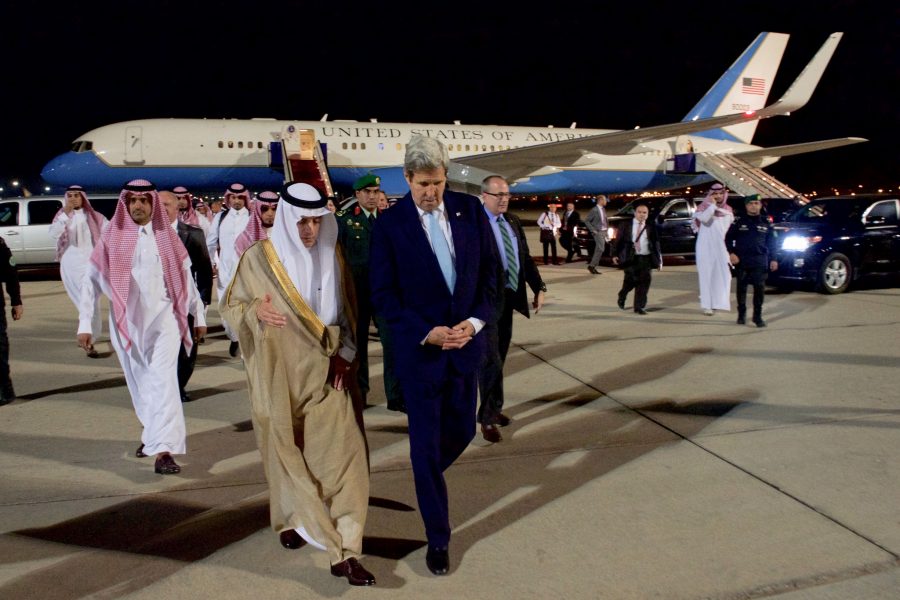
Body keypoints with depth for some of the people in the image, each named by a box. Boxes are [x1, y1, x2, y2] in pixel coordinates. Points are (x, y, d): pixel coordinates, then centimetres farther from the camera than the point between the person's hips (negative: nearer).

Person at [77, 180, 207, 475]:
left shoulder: (166, 236, 5)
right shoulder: (113, 237, 1)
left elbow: (186, 277, 11)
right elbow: (92, 280, 2)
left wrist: (199, 315, 11)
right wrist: (84, 324, -3)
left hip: (163, 318, -1)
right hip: (128, 321, 1)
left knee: (163, 380, -12)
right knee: (140, 383, 12)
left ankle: (162, 449, -16)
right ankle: (152, 433, 34)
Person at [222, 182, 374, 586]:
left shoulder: (332, 258, 3)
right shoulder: (259, 258, -6)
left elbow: (347, 313, 11)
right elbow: (230, 305, 1)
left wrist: (344, 353, -2)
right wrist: (255, 311, -21)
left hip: (323, 375, 2)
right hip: (279, 375, -1)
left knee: (343, 450, -9)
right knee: (286, 452, 12)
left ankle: (344, 551, -6)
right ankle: (288, 519, 40)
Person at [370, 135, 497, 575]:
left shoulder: (470, 210, -1)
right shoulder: (389, 225, -10)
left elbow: (489, 272, 5)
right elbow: (382, 295, -8)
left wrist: (475, 320, -10)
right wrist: (427, 333, -17)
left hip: (465, 342, 4)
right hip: (419, 347, -3)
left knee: (461, 431, 16)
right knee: (426, 444, 4)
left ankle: (427, 476, 49)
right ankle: (438, 538, 19)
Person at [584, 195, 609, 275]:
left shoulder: (603, 209, 15)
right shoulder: (594, 210, -10)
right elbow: (586, 221, -11)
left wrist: (606, 231, 14)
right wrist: (593, 230, -14)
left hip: (604, 232, 8)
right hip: (598, 232, -8)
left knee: (598, 250, 9)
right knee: (600, 249, -16)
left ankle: (593, 266, 14)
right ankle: (592, 265, -10)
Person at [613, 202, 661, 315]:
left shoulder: (651, 226, 9)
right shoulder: (625, 224, 7)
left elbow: (656, 242, 9)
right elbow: (619, 240, 5)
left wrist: (658, 258, 4)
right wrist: (615, 254, -3)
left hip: (646, 258, 2)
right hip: (630, 258, -2)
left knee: (644, 281, -3)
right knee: (631, 280, -7)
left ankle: (640, 306, 5)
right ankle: (622, 297, 22)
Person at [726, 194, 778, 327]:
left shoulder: (766, 223, 8)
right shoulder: (739, 222, 3)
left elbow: (773, 242, 11)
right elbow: (728, 238, 5)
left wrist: (773, 259, 5)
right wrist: (731, 253, -8)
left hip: (760, 261, 1)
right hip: (741, 261, -1)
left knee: (759, 288, -3)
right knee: (741, 288, 5)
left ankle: (757, 316, 5)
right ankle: (741, 314, 16)